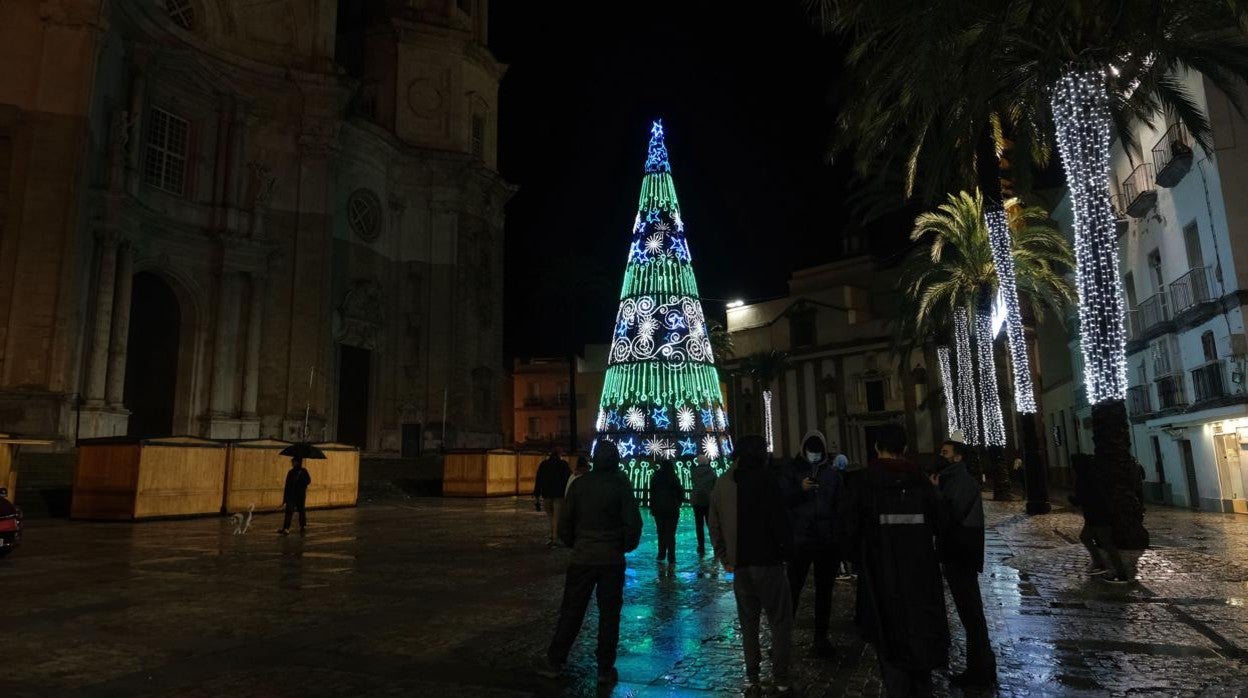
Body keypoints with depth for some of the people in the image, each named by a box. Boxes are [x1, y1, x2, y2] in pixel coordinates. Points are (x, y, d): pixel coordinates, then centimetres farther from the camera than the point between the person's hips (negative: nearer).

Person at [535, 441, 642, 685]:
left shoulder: (580, 484, -1)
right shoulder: (621, 485, -7)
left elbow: (565, 522, 1)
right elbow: (633, 523, -10)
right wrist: (626, 546, 7)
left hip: (582, 557, 2)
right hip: (612, 560, -1)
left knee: (571, 611, 10)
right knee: (609, 614, 8)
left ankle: (554, 662, 17)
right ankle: (605, 669, 13)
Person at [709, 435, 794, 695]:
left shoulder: (722, 484, 7)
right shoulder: (764, 479, -10)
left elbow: (715, 526, 10)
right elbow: (779, 520, -13)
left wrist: (725, 559, 13)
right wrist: (786, 550, -1)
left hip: (739, 565, 5)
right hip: (767, 562, -5)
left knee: (748, 622, 14)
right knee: (780, 621, 6)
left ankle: (752, 678, 17)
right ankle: (780, 679, 6)